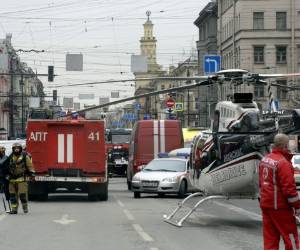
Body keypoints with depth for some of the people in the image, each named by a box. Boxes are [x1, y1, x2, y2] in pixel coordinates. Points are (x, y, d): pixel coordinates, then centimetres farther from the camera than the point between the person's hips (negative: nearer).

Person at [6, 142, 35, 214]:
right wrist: (7, 175, 21)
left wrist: (31, 174, -3)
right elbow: (8, 167, 22)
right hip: (12, 179, 4)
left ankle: (25, 207, 9)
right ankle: (14, 209, 8)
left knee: (22, 194, -8)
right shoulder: (11, 157, 10)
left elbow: (30, 166, 1)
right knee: (13, 195, 2)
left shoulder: (25, 156, -2)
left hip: (22, 179, -4)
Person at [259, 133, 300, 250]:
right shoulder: (283, 163, -20)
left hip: (265, 204, 8)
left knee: (269, 237, 11)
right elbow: (289, 188, -21)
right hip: (280, 206, -8)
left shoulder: (265, 159, 7)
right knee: (290, 236, 1)